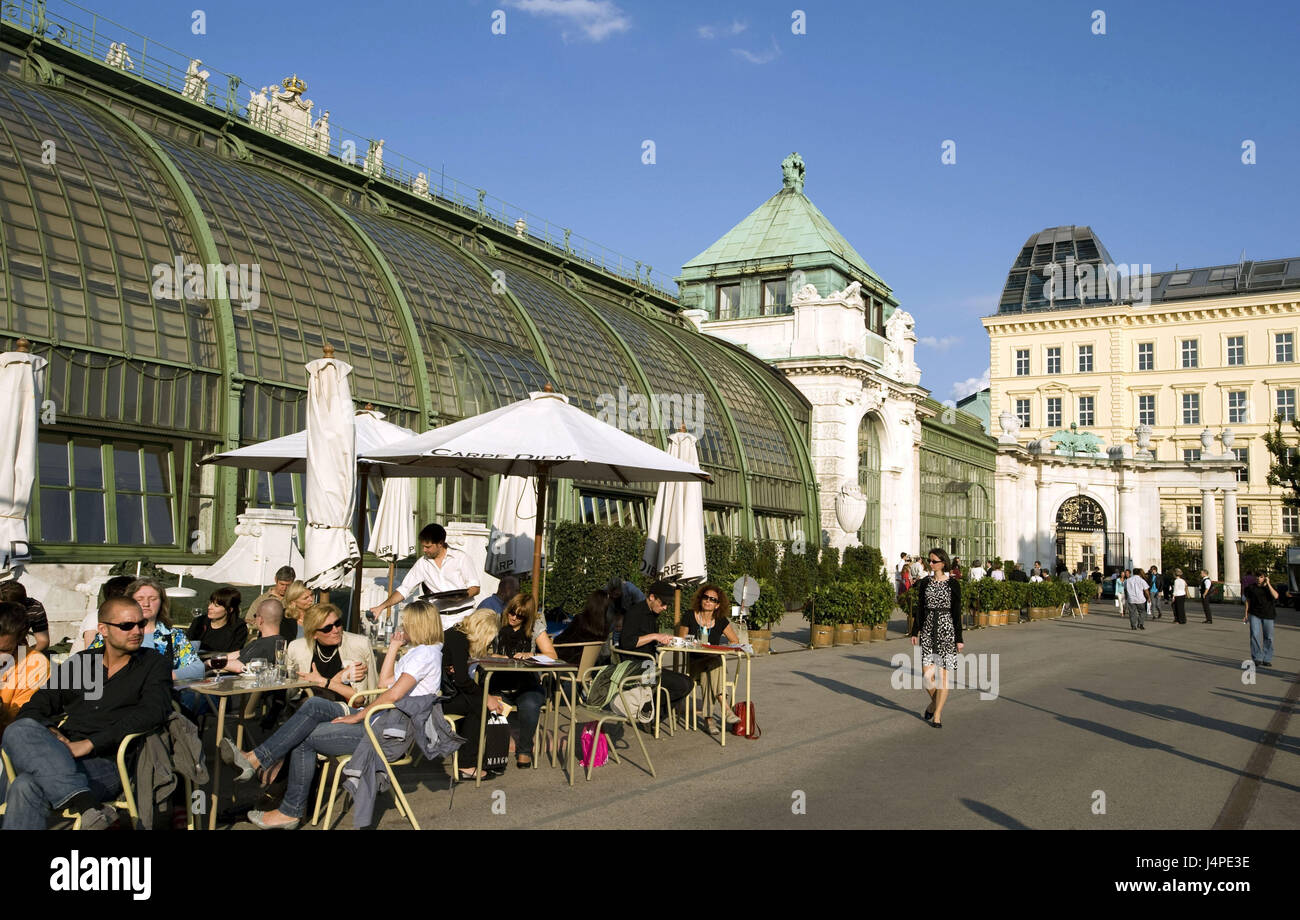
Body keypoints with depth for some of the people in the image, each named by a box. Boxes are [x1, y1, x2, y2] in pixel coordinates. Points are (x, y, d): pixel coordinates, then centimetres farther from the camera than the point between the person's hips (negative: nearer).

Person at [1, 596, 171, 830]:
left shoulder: (153, 664, 10)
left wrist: (90, 743, -15)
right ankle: (86, 804, -45)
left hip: (105, 762, -4)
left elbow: (154, 713, -7)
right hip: (55, 753, 5)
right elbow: (35, 707, 20)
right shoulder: (77, 663, 23)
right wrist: (46, 733, -5)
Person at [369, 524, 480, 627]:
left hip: (463, 615, -3)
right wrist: (381, 607, 5)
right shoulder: (422, 563, 12)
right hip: (440, 619, 3)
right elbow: (404, 590, 14)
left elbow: (475, 587, 2)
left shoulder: (460, 558, 2)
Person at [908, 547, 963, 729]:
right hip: (928, 628, 3)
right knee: (927, 672, -4)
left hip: (947, 628, -2)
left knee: (943, 673, 0)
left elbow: (957, 612, -2)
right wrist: (915, 632, 6)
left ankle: (937, 714, 8)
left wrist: (959, 638, -3)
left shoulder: (953, 584, -2)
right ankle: (934, 702, 24)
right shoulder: (925, 582, 7)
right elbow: (919, 608, 11)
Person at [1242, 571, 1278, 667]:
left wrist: (1268, 584, -18)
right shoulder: (1252, 587, 2)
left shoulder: (1271, 586, 0)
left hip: (1268, 615, 0)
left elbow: (1275, 596, -20)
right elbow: (1248, 600, 8)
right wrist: (1246, 614, 6)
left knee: (1268, 637, 5)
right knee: (1255, 635, -11)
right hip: (1255, 615, 0)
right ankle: (1257, 658, -6)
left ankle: (1267, 659, 17)